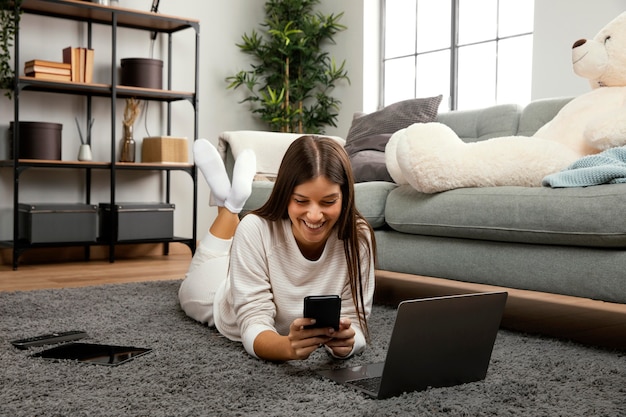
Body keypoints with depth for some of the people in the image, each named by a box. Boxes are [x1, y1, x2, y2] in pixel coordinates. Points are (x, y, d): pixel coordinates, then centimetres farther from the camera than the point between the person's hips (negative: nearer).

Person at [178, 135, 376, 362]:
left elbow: (354, 321, -33)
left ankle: (232, 202, 45)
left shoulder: (358, 237, -35)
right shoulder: (257, 231, -40)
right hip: (234, 311, -1)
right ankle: (229, 202, 38)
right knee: (195, 286, 30)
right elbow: (254, 327, -40)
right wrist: (289, 346, -62)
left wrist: (345, 341, -56)